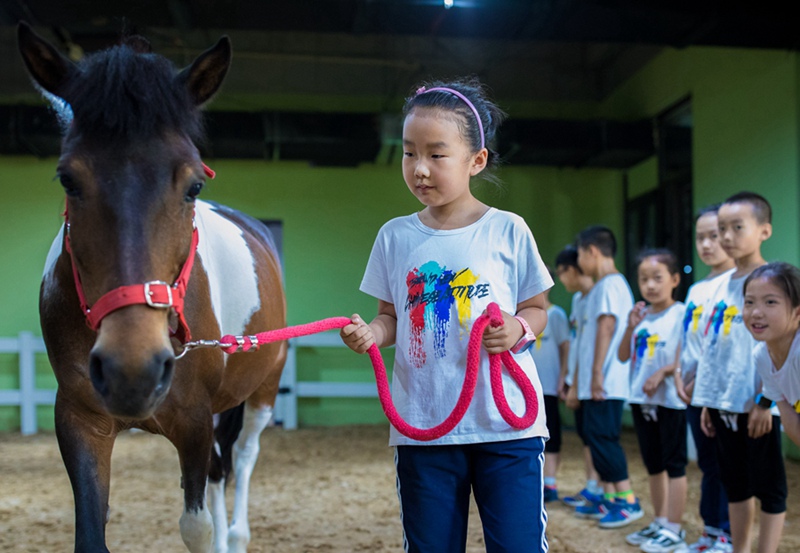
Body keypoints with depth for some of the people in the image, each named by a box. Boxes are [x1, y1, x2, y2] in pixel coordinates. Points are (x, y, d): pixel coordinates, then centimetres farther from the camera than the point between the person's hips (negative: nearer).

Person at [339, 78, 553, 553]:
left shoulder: (508, 231, -1)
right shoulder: (395, 236, 6)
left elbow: (536, 309, 8)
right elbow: (392, 317, 12)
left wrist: (519, 329, -14)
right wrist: (371, 333, -9)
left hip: (506, 422, -2)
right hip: (422, 425, 2)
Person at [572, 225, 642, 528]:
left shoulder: (610, 284, -11)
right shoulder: (602, 285, 18)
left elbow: (606, 328, -18)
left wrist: (597, 373, -22)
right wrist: (580, 376, 21)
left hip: (606, 382, -10)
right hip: (595, 382, 10)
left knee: (602, 436, -9)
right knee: (597, 436, 12)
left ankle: (628, 500, -4)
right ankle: (609, 499, 18)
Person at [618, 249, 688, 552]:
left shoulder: (681, 314, -9)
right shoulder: (641, 316, 9)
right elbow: (623, 356, 8)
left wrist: (662, 372, -23)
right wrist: (631, 327, -5)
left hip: (669, 400, -7)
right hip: (641, 400, 7)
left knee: (674, 464, 1)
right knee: (653, 465, 16)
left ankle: (674, 529, 6)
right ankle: (659, 522, 27)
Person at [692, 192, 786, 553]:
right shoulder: (724, 285, 12)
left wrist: (765, 400, -17)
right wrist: (707, 401, 14)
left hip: (755, 405, -7)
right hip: (723, 402, 7)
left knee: (769, 488, 2)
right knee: (735, 485, 15)